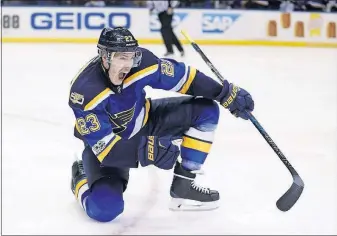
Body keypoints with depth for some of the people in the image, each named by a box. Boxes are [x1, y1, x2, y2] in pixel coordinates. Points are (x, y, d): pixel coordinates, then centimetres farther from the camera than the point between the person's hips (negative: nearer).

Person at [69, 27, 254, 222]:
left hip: (145, 123, 5)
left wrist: (226, 93, -14)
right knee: (105, 209, -26)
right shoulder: (85, 91, -35)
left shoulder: (141, 61, -26)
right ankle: (81, 178, 11)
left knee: (206, 110, -9)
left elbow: (183, 76, -11)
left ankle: (183, 185, -1)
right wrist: (147, 150, -46)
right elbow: (104, 146, -35)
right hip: (104, 142, -5)